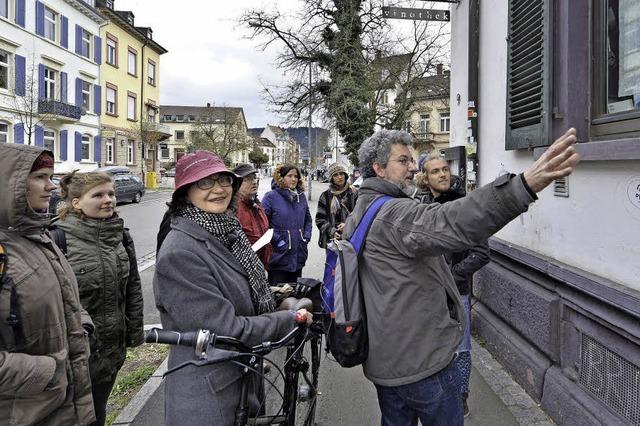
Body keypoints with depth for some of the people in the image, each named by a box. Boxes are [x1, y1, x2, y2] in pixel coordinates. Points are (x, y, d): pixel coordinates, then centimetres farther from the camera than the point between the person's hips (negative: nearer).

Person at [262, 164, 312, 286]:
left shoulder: (301, 196, 8)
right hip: (278, 256, -6)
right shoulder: (271, 196, -10)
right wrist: (277, 241, -17)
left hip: (298, 256, 6)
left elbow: (308, 219, 19)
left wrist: (306, 237, 6)